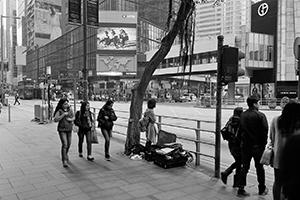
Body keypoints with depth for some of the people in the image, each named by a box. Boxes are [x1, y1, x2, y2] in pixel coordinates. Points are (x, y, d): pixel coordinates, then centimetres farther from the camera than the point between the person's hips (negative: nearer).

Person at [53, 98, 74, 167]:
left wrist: (71, 119, -10)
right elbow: (55, 119, -24)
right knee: (64, 144, -17)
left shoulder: (70, 109, 2)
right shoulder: (59, 111, -12)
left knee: (68, 144, 16)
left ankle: (65, 154, 44)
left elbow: (73, 117, 12)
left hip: (69, 129, 5)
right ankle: (64, 160, -12)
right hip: (62, 130, -5)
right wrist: (64, 114, -25)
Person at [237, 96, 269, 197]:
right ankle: (262, 189, 26)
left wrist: (242, 142, 13)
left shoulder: (242, 115, 5)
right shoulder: (260, 115, -13)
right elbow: (265, 131, -14)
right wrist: (264, 143, -3)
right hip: (257, 146, -4)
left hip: (245, 145, 4)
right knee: (259, 168, 12)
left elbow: (240, 130, 8)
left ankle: (241, 189, 10)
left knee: (244, 167, 9)